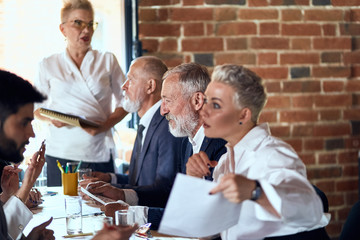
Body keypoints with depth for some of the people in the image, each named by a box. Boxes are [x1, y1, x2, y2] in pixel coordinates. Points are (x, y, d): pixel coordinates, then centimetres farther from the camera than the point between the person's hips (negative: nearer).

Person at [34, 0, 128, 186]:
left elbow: (125, 102, 9)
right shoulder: (48, 66, 10)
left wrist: (105, 125, -8)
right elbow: (37, 107, 16)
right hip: (60, 153, 0)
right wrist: (50, 118, -6)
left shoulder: (107, 61, 9)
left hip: (98, 154, 0)